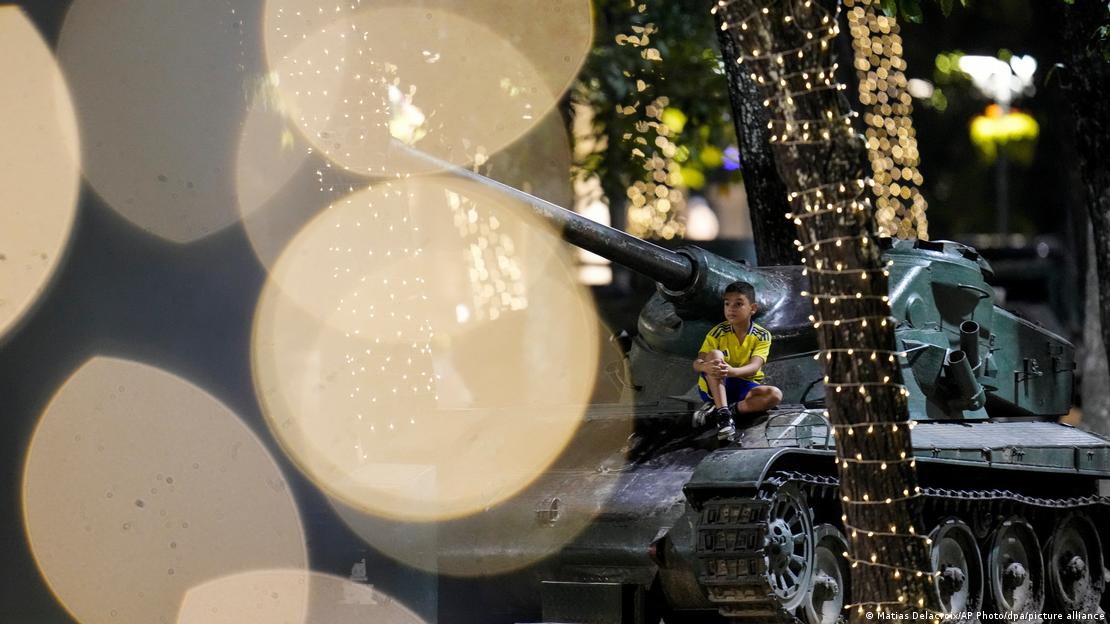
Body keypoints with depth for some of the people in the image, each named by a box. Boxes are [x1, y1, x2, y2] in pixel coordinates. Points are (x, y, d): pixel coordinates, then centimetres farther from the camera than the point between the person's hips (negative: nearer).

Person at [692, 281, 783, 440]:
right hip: (715, 387, 0)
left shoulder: (762, 336, -7)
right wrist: (706, 367, -43)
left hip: (745, 387, 0)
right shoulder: (718, 332, -6)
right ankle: (723, 414, -40)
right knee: (715, 354, -29)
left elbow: (754, 367, -23)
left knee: (775, 394, -28)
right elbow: (697, 362, -16)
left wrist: (732, 371, -46)